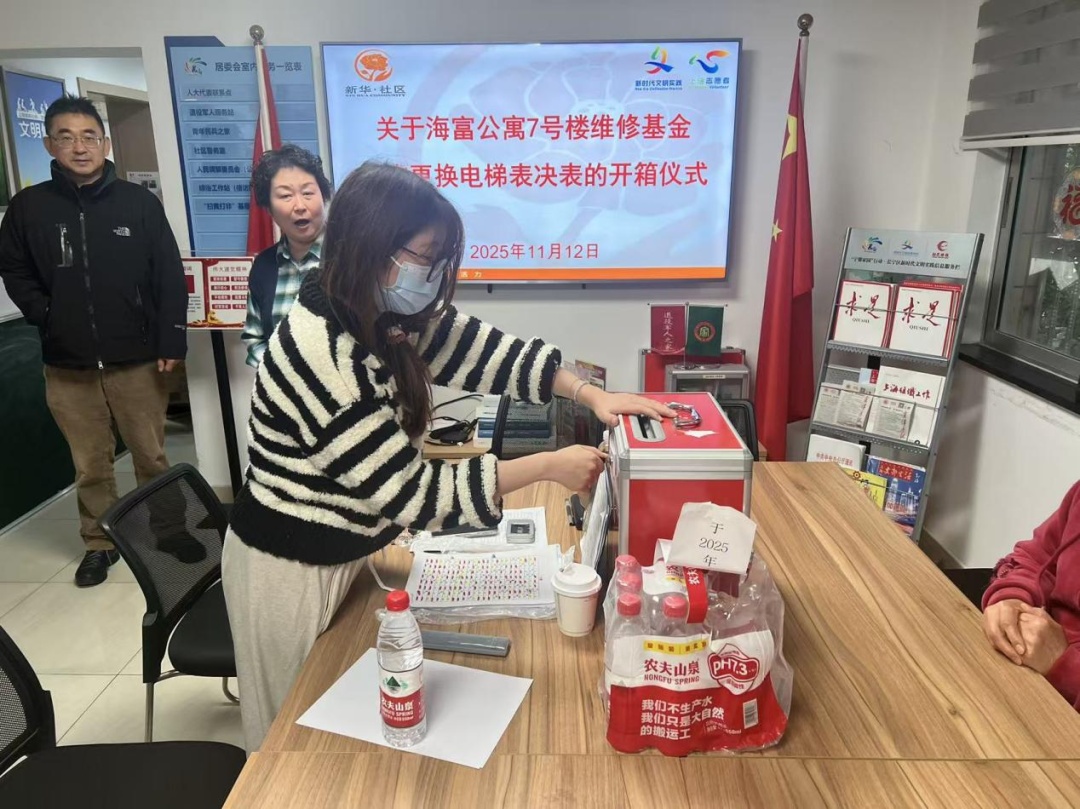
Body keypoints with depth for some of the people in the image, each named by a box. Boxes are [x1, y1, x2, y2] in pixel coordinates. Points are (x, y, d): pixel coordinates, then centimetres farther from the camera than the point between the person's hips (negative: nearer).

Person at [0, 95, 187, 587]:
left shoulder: (138, 202, -3)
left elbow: (170, 276, -2)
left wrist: (171, 343, -7)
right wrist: (44, 315, -2)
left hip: (137, 360, -1)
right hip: (67, 365, 2)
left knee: (151, 456, 10)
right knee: (90, 465, 12)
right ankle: (99, 543, 28)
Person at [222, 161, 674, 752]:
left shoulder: (389, 317, -6)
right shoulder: (323, 358, -32)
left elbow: (488, 351, -3)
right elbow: (410, 493, -29)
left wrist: (592, 395, -15)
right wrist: (548, 466, -25)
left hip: (338, 552, 8)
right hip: (292, 568, -8)